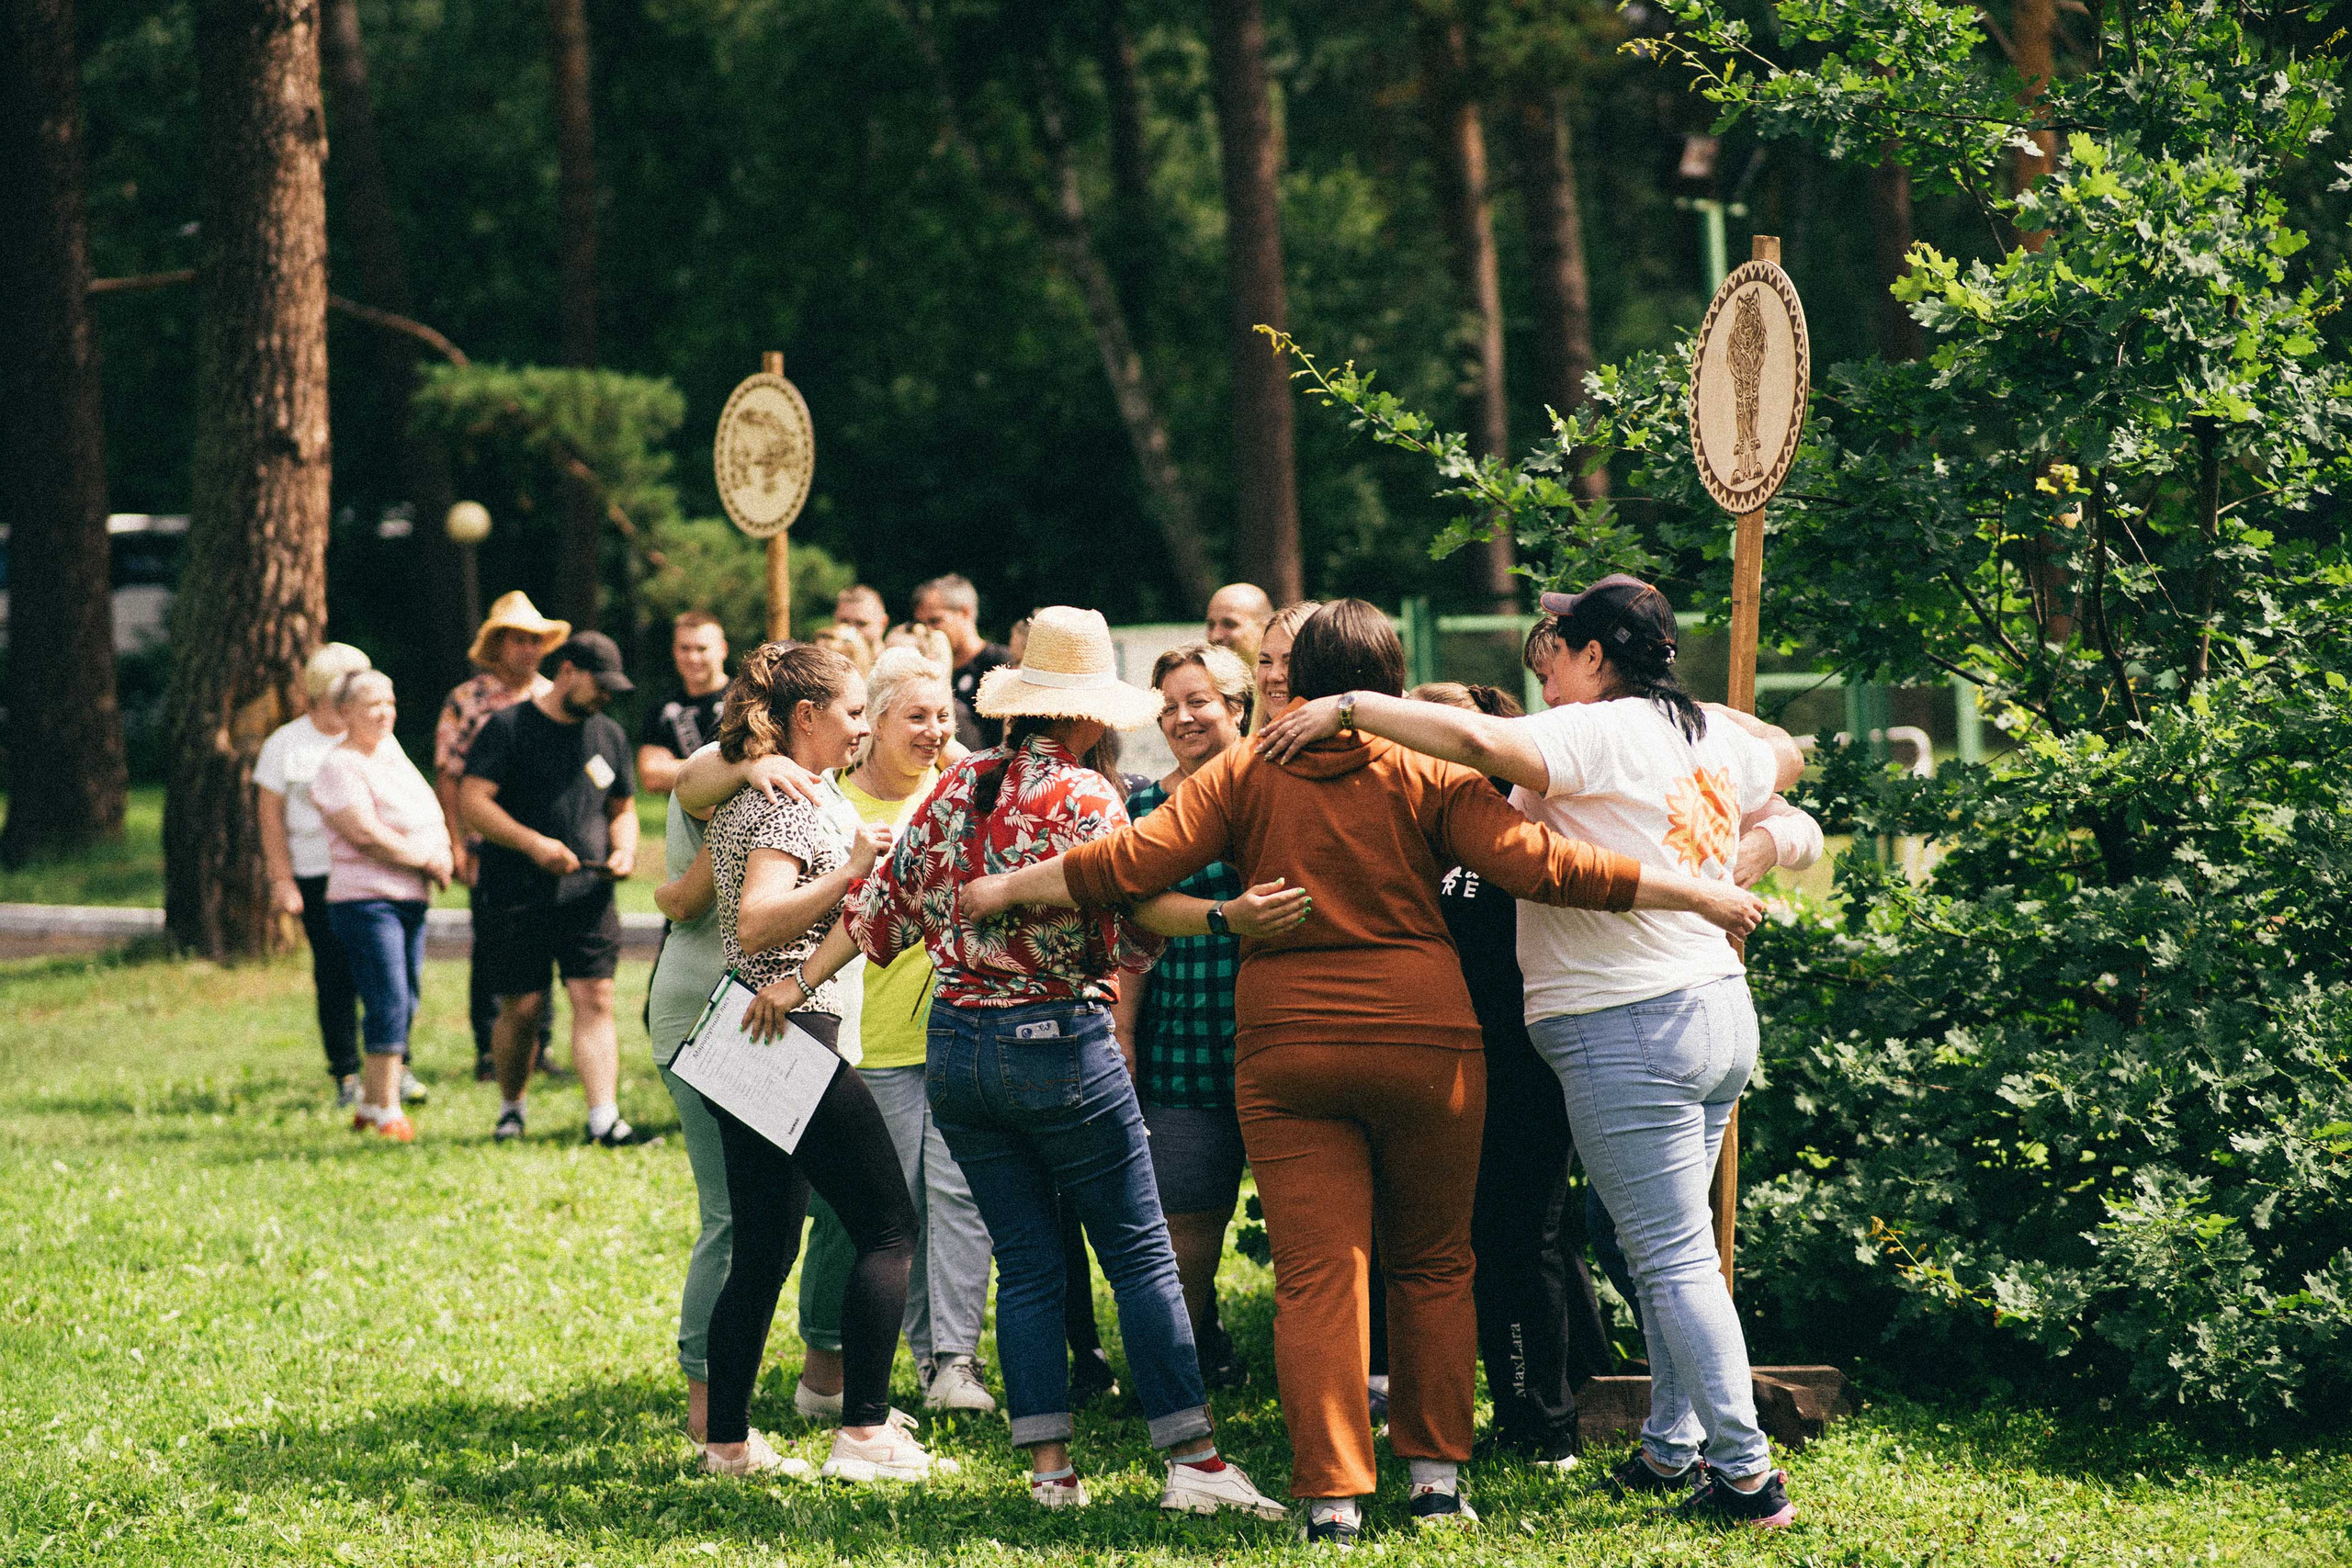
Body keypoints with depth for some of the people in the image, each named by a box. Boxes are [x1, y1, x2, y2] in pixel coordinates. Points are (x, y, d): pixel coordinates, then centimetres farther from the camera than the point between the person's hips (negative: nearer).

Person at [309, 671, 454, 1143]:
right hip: (366, 899, -8)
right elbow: (366, 833, -19)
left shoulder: (391, 750, 16)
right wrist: (425, 859, -11)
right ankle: (386, 1111, -7)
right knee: (389, 1006, -12)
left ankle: (371, 1103, 19)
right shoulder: (339, 767, -9)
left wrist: (444, 853, 1)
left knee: (405, 1005, 9)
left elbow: (432, 817, 21)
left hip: (413, 899, 8)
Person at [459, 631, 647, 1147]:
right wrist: (534, 843, -19)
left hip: (588, 895, 3)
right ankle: (511, 1110, 22)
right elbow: (473, 802, -9)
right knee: (523, 1008, 1)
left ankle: (604, 1118, -14)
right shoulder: (508, 728, -1)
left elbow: (622, 807, 25)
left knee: (594, 999, -8)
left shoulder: (609, 736, 15)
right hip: (517, 897, -3)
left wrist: (624, 848, 2)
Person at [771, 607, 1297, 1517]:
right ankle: (1192, 1460, -3)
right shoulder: (1079, 795, -10)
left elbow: (886, 902, 13)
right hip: (1061, 1045, -6)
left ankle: (1049, 1467, 5)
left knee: (1024, 1265, 10)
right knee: (1141, 1255, 0)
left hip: (956, 1048, 6)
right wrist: (1230, 918, -37)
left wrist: (801, 981, 21)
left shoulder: (957, 787, 8)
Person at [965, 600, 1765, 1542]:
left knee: (1316, 1274, -1)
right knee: (1433, 1265, 15)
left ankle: (1332, 1497, -6)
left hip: (1283, 1048, 0)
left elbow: (1130, 864, -3)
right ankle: (1435, 1474, 16)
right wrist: (1697, 894, -4)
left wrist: (1006, 889, 10)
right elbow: (1541, 865, -9)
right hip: (1423, 1040, 0)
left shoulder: (1246, 774, 2)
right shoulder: (1427, 775, -2)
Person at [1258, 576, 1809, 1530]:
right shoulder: (1710, 742, 11)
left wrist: (1349, 708, -25)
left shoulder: (1601, 734, -13)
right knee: (1669, 1246, 19)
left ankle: (1746, 1474, -5)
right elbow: (1785, 756, 35)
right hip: (1720, 1012, 9)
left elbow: (1483, 744, -32)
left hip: (1627, 1028, -9)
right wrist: (1691, 701, 30)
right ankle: (1674, 1444, 25)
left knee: (1673, 1257, -5)